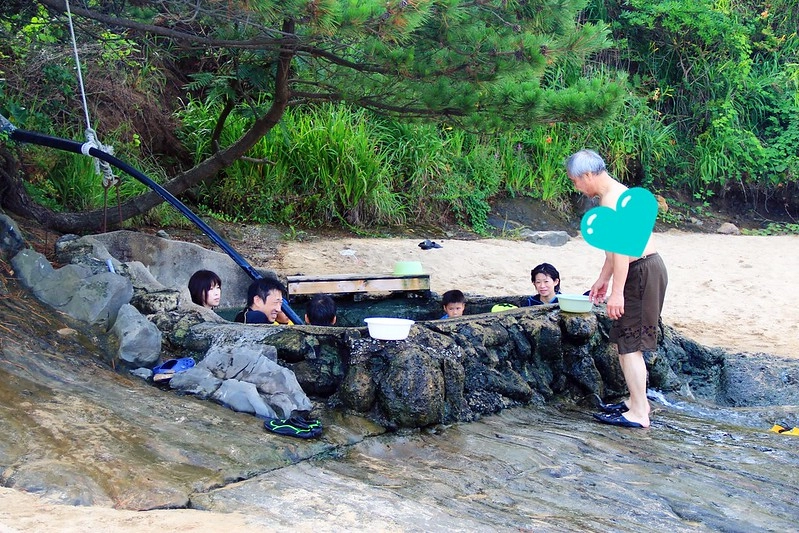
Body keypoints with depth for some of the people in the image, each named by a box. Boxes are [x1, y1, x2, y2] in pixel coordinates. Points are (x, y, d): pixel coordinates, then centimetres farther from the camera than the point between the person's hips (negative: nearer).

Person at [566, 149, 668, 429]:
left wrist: (617, 292, -25)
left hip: (643, 272, -11)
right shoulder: (615, 194, 17)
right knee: (627, 341, 18)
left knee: (629, 345, -6)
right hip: (642, 271, 11)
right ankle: (637, 401, 28)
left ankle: (638, 414, -1)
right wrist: (602, 280, 30)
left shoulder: (611, 199, -17)